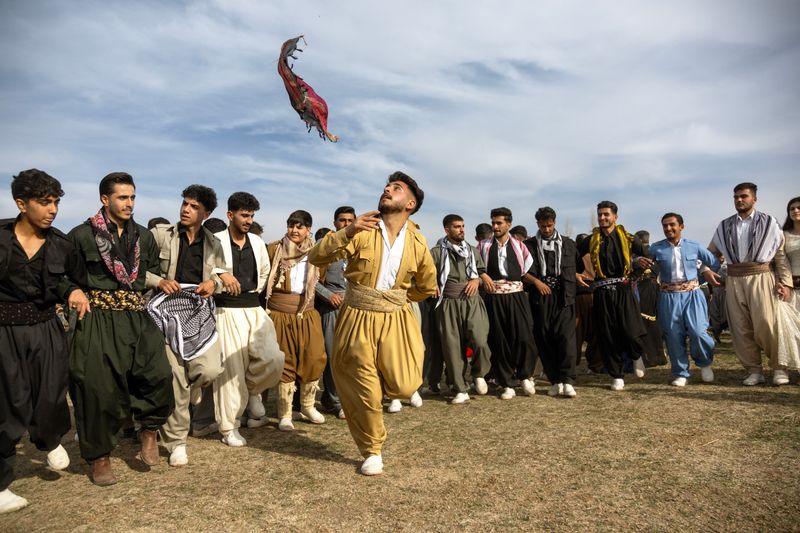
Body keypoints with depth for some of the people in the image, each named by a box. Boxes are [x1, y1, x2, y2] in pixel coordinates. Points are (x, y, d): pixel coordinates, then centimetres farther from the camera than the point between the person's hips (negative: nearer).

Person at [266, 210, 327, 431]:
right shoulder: (274, 250, -2)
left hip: (307, 315, 2)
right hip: (280, 315, -2)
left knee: (314, 359, -2)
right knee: (284, 363, 3)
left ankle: (308, 407, 20)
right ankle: (285, 414, 16)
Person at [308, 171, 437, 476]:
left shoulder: (417, 242, 1)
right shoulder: (362, 230, -7)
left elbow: (428, 286, 15)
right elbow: (316, 258, -15)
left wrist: (398, 298, 11)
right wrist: (346, 232, -28)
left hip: (396, 320, 2)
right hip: (358, 319, -2)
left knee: (404, 386, -9)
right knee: (364, 393, 5)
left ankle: (383, 371, 28)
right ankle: (372, 452, 29)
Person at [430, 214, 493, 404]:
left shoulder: (473, 251, 18)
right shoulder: (437, 252, 7)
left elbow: (483, 272, 23)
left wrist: (477, 280, 3)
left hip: (472, 301, 2)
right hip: (449, 303, -1)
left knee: (480, 341, -15)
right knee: (452, 346, -1)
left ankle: (479, 373, 16)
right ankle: (461, 389, 11)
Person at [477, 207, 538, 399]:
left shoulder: (518, 245, 10)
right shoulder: (484, 245, 9)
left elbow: (526, 270, 12)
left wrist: (538, 282, -2)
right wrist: (483, 277, -6)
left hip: (516, 295, 0)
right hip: (494, 297, 0)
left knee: (524, 337, -9)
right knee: (499, 341, 1)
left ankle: (525, 375, 16)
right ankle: (507, 384, 13)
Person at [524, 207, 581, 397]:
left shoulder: (568, 244, 13)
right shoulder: (529, 245, 8)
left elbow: (579, 267, 23)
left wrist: (571, 278, 12)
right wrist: (536, 282, -5)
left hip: (564, 296, 0)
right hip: (540, 297, 0)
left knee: (565, 336, -11)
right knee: (544, 339, 0)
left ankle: (567, 381, -12)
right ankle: (555, 381, 7)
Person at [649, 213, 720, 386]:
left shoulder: (694, 246, 4)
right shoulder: (656, 248, 2)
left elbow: (715, 264, 12)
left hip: (692, 294, 0)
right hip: (669, 296, 0)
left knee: (698, 332, -11)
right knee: (674, 336, 2)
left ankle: (705, 363, 19)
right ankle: (680, 373, 17)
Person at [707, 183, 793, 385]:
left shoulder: (769, 223, 5)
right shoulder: (724, 226, 12)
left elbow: (781, 254, 1)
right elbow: (710, 253, 18)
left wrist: (784, 280, -7)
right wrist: (706, 269, 0)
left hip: (760, 277, -3)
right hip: (734, 280, 3)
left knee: (766, 325, -9)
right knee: (740, 329, 3)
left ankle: (779, 367, 9)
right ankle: (754, 370, 13)